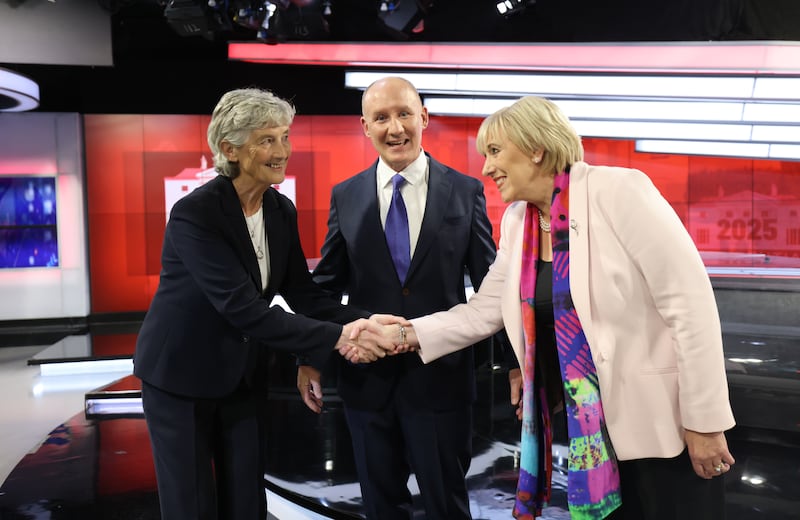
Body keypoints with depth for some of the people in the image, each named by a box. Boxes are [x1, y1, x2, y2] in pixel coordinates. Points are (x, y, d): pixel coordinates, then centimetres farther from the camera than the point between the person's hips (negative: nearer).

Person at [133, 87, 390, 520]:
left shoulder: (282, 211, -3)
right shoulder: (194, 213, -24)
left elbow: (303, 293, -4)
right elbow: (242, 307, -31)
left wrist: (363, 323, -21)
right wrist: (334, 338, -35)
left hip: (244, 375, 6)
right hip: (181, 374, -5)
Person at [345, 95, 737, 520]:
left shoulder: (618, 191, -16)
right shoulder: (517, 221, 4)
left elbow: (690, 301, -17)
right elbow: (482, 313, 7)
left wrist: (704, 421, -16)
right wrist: (404, 334, -2)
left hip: (665, 423, -5)